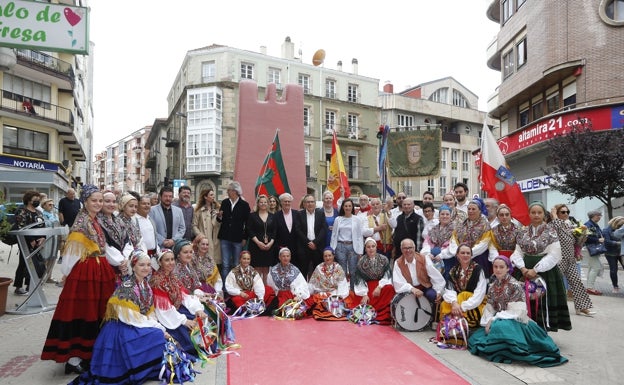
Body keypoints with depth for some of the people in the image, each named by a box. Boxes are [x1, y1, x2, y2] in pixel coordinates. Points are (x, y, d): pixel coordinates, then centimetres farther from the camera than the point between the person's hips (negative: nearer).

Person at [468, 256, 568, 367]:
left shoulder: (515, 285, -10)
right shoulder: (492, 286, 11)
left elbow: (514, 311, -15)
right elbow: (489, 308, 7)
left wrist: (494, 320, -18)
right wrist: (488, 322, -13)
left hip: (514, 322, -7)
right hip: (497, 321, 7)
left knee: (499, 326, -39)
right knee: (476, 337, -8)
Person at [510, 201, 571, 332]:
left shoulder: (550, 231, -3)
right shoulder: (523, 232, 8)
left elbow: (554, 255, -10)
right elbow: (517, 252, 6)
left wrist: (535, 269, -16)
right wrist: (523, 268, -12)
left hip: (545, 272, -3)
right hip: (526, 271, 3)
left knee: (544, 301, -1)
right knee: (528, 301, 4)